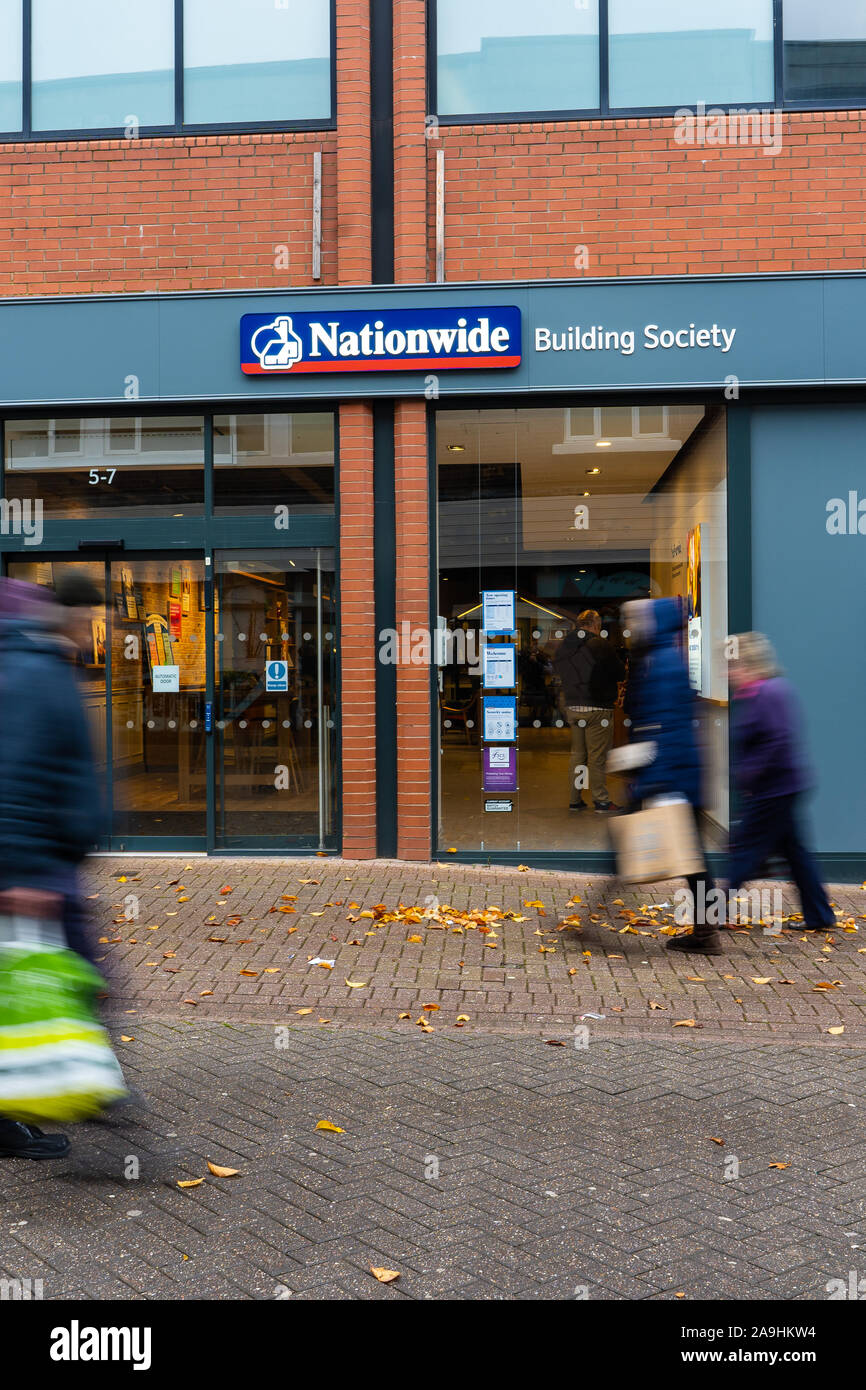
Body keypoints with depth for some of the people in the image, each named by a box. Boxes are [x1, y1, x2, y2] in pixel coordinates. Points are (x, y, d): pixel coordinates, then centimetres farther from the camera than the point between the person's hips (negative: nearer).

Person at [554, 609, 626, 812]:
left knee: (577, 755, 14)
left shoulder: (563, 646, 6)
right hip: (597, 708, -6)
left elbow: (558, 671, 17)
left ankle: (575, 800, 17)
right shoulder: (601, 645, -12)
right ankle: (601, 800, 7)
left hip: (572, 708, 6)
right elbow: (620, 673, -5)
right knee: (597, 757, 1)